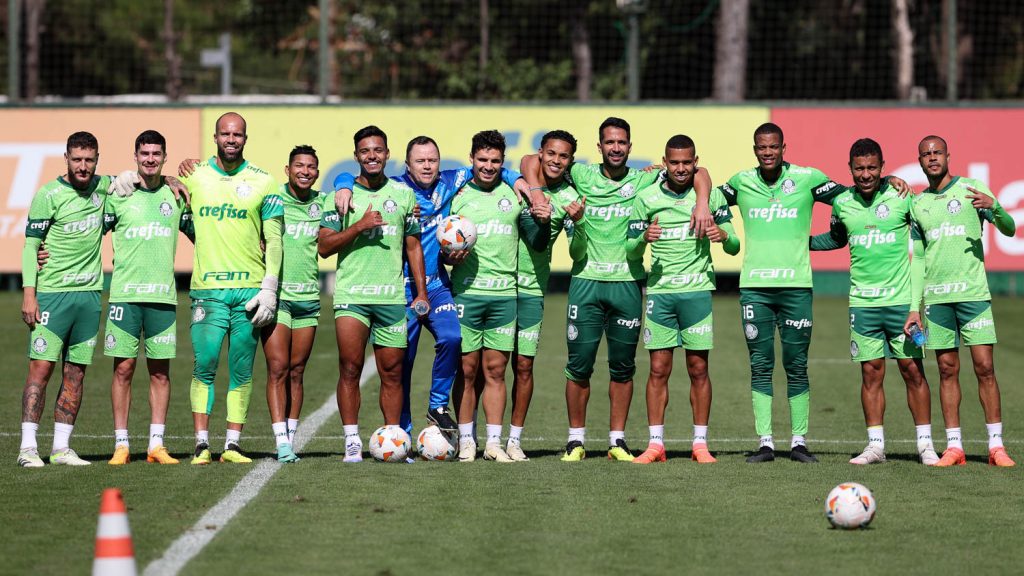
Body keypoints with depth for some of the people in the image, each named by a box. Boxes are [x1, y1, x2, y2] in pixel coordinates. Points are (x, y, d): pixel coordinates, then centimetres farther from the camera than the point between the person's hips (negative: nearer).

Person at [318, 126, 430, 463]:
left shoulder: (403, 194, 11)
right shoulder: (341, 195, 4)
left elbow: (413, 246, 15)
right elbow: (324, 246, -1)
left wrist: (421, 293, 10)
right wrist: (360, 226, -13)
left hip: (392, 296, 2)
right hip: (351, 294, -2)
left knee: (392, 372, 3)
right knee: (350, 369, -8)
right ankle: (352, 441, -4)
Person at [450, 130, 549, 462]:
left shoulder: (514, 196, 8)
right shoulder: (457, 196, 4)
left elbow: (538, 244, 8)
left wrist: (544, 222, -12)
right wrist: (451, 257, -12)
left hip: (504, 294, 1)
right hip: (466, 293, -1)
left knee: (495, 370, 3)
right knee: (467, 370, 0)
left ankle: (494, 442, 7)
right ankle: (466, 441, 7)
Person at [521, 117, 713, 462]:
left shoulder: (644, 181, 7)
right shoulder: (582, 176, 6)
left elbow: (697, 173, 6)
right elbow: (531, 161, 8)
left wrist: (702, 204, -12)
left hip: (628, 282, 1)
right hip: (586, 279, -1)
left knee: (623, 366, 5)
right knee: (579, 364, -1)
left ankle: (617, 440, 13)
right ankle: (576, 440, 8)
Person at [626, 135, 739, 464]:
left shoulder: (710, 195, 3)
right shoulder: (646, 198, 5)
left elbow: (734, 248, 5)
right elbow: (631, 251, 7)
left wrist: (724, 236, -18)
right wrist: (643, 239, -16)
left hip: (697, 290, -1)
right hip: (659, 291, 1)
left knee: (698, 369, 0)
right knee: (658, 369, -1)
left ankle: (700, 443, 6)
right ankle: (655, 444, 3)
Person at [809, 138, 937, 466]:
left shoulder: (900, 197, -5)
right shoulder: (842, 203, 4)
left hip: (902, 299, -2)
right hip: (862, 301, 2)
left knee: (912, 370, -1)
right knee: (871, 372, 2)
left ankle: (925, 444, 6)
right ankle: (875, 445, 7)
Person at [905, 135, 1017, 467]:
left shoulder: (972, 190, 4)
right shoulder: (918, 205, 14)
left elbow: (1009, 229, -2)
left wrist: (994, 207, -23)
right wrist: (914, 308, 11)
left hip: (973, 293, -3)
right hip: (936, 298, 3)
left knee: (985, 367, -6)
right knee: (947, 369, 2)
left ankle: (996, 446, -3)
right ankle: (954, 447, 5)